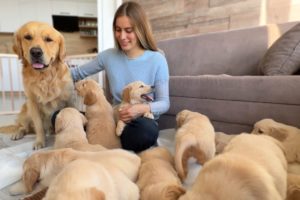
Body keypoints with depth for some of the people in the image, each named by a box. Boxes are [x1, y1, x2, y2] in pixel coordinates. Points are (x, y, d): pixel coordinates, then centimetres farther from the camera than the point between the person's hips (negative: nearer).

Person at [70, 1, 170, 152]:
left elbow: (164, 103, -9)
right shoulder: (108, 56, 2)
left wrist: (143, 108, -28)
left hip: (141, 122, -2)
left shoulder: (157, 60, -9)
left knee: (147, 130, -40)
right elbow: (77, 73, 16)